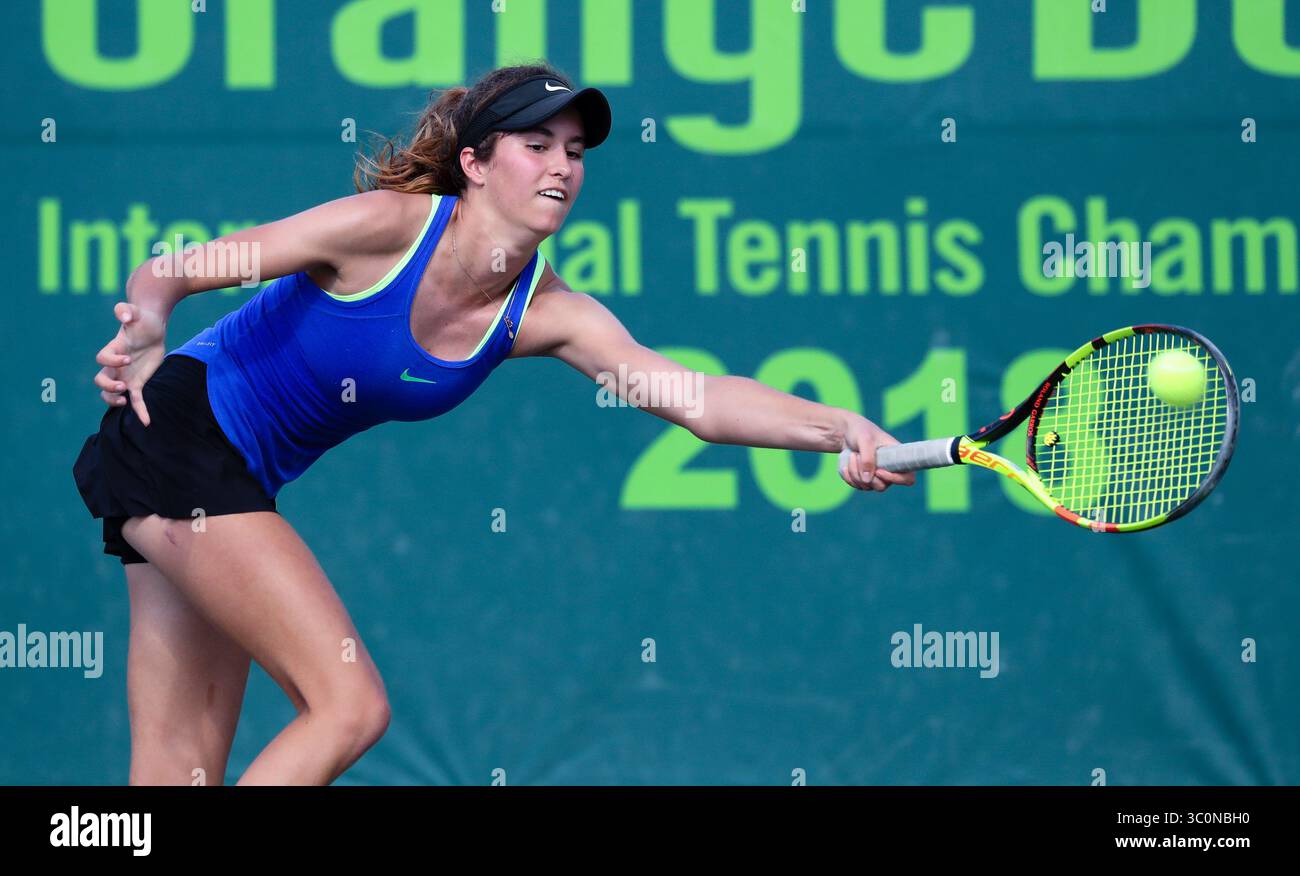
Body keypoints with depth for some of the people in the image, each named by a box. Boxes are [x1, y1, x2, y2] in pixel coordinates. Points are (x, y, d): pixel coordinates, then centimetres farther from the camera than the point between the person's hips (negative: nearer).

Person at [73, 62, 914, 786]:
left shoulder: (545, 313, -5)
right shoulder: (388, 227, -20)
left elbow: (698, 397, -17)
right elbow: (168, 274, -16)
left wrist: (837, 427, -32)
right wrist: (146, 330, -39)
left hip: (241, 481, 7)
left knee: (187, 764, 6)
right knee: (349, 705, -16)